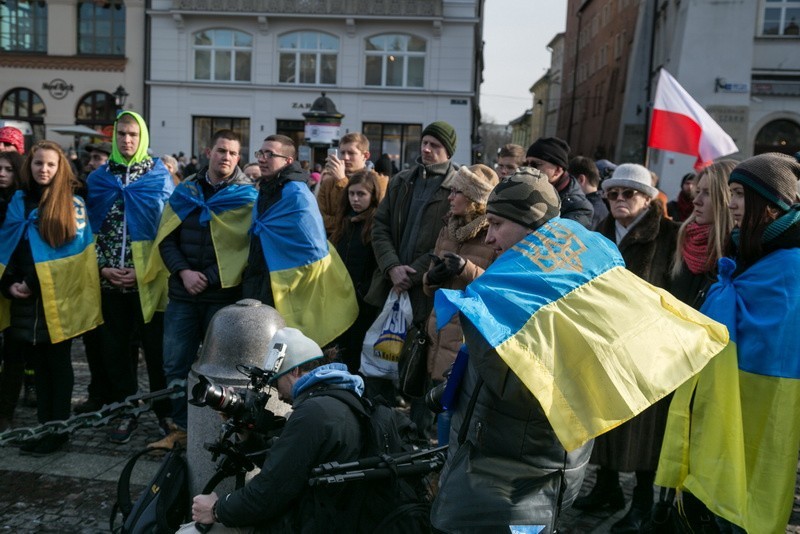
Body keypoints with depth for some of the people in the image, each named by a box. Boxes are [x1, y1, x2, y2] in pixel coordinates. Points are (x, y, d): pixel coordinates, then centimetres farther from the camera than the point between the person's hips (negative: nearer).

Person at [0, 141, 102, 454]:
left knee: (58, 362, 4)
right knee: (40, 364, 12)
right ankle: (44, 426, 21)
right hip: (27, 300, 4)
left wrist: (66, 286, -10)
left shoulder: (73, 204, -3)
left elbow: (81, 251, -4)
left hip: (60, 299, -4)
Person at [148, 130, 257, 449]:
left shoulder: (247, 196, -1)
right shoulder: (185, 190, 9)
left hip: (224, 295, -3)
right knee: (176, 365, 6)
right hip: (182, 294, 3)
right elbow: (166, 239, 8)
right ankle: (181, 427, 20)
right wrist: (184, 272, -8)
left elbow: (247, 247, -8)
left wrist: (209, 278, -13)